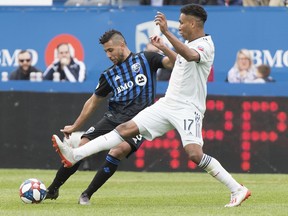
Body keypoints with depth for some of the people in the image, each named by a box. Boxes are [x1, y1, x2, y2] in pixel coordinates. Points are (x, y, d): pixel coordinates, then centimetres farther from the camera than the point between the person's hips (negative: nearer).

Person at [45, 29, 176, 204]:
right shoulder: (110, 75, 16)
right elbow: (93, 102, 25)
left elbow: (175, 63, -5)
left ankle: (87, 195, -19)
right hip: (113, 118, 4)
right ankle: (52, 190, 4)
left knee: (119, 151, -30)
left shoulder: (146, 59, 6)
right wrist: (75, 127, 27)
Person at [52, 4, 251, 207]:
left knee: (195, 154, -25)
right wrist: (163, 48, 39)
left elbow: (190, 56, -37)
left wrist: (166, 32, -43)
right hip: (167, 104, 8)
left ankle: (238, 190, -13)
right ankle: (75, 155, -7)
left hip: (188, 109, -8)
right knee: (126, 129, -1)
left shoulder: (206, 45, -13)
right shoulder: (188, 44, 15)